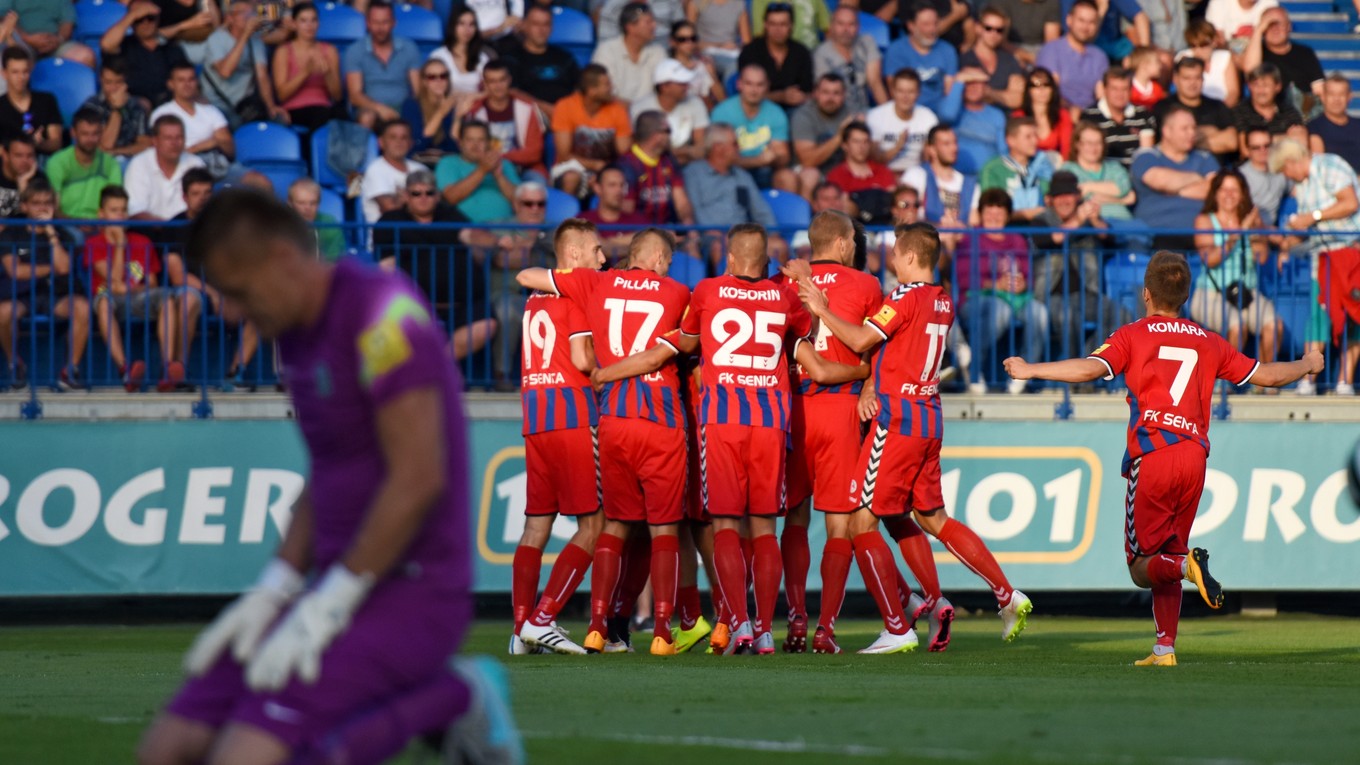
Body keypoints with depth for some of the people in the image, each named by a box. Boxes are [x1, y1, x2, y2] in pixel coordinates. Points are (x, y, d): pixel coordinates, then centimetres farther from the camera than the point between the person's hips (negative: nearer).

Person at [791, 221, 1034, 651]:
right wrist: (871, 387, 2)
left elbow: (860, 340, -16)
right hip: (930, 420, 9)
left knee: (862, 523, -3)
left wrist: (822, 310, -5)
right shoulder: (943, 303, 13)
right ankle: (1008, 597, 15)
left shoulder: (906, 297, -13)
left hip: (897, 419, -9)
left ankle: (897, 631, -7)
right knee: (932, 519, 20)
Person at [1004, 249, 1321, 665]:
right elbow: (1266, 375, 22)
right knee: (1166, 558, 17)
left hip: (1152, 456, -4)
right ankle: (1165, 648, 9)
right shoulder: (1209, 343, 15)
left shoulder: (1133, 336, 3)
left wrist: (1031, 370, -5)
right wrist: (1307, 365, 41)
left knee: (1143, 566, 2)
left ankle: (1186, 565, -29)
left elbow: (1090, 368, -13)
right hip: (1195, 457, 4)